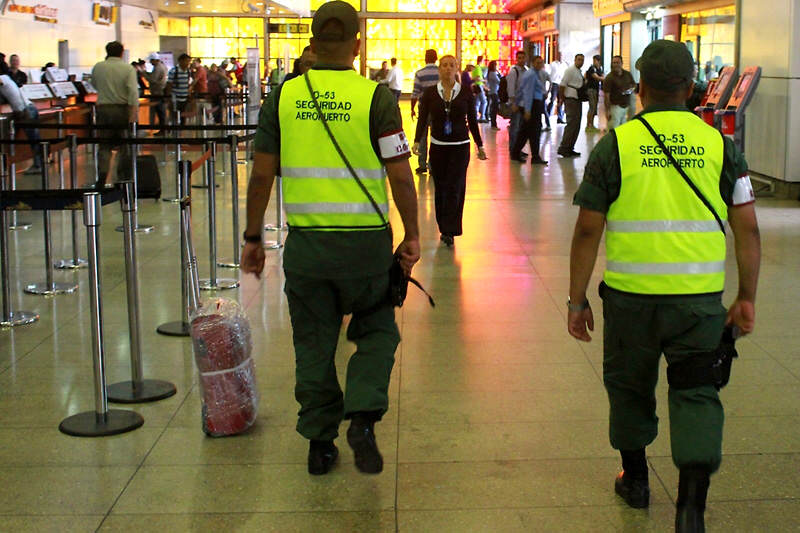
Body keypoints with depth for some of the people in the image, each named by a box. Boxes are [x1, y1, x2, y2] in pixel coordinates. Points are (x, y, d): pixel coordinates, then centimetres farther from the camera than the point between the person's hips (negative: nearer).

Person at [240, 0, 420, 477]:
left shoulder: (283, 96, 1)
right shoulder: (376, 98, -6)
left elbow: (262, 175, 3)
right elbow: (401, 176, -9)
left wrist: (253, 237, 12)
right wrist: (412, 235, 3)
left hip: (305, 242, 2)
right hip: (366, 241, -2)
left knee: (313, 343, 14)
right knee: (377, 330, 18)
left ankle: (320, 442, 22)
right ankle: (363, 417, 0)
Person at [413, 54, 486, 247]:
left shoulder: (465, 93, 1)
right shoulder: (430, 93, 2)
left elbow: (472, 121, 6)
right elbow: (422, 119, 0)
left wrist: (480, 146, 8)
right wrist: (417, 141, -13)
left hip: (460, 146, -1)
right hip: (438, 146, 1)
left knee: (455, 188, -8)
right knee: (440, 188, 7)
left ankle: (449, 231, -8)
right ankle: (444, 227, 19)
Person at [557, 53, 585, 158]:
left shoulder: (579, 72, 18)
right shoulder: (570, 70, -10)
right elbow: (562, 84, -13)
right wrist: (561, 98, -14)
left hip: (578, 101, 9)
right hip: (571, 100, -9)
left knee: (576, 126, 10)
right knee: (571, 125, -12)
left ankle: (570, 148, 16)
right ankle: (563, 148, -9)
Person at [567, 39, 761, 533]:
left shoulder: (615, 144, -2)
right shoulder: (720, 144, 2)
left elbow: (588, 230, -3)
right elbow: (747, 227, 2)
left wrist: (577, 300, 6)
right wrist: (747, 297, 11)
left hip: (631, 293, 0)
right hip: (700, 295, 1)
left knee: (630, 383, 19)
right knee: (696, 391, 9)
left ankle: (635, 477, 36)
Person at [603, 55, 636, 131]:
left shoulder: (627, 74, 7)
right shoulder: (609, 77, -11)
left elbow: (634, 85, 24)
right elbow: (606, 95, -12)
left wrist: (632, 89, -2)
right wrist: (607, 111, -17)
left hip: (626, 106, 6)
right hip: (615, 107, -6)